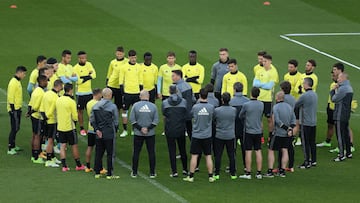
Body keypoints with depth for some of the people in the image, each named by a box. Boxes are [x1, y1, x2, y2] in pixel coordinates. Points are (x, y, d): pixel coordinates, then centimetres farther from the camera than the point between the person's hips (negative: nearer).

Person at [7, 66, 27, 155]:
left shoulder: (18, 81, 12)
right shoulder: (13, 82, -18)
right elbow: (11, 97, -21)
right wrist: (13, 109, -21)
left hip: (17, 108, 10)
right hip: (14, 109, -10)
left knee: (16, 128, 15)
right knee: (14, 128, -8)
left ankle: (13, 146, 23)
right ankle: (10, 149, -6)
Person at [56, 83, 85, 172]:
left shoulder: (58, 100, 2)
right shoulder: (71, 102, -17)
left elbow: (57, 113, 11)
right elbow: (75, 117, -13)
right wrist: (75, 119, 8)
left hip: (60, 127, 5)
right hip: (69, 127, -5)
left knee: (63, 146, 7)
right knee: (74, 146, 6)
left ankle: (64, 166, 4)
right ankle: (78, 165, 16)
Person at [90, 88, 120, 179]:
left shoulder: (95, 106, 3)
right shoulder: (113, 106, -11)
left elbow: (92, 119, 2)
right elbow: (116, 121, -6)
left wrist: (97, 129, 1)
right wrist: (115, 130, 10)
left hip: (99, 134, 5)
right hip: (109, 134, -5)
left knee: (98, 153, 12)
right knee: (110, 154, 3)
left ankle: (97, 172, 16)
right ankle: (110, 174, 3)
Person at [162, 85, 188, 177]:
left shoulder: (165, 103, -10)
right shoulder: (183, 101, -6)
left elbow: (163, 113, 4)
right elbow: (186, 114, 3)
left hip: (169, 130, -2)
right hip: (181, 129, 2)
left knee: (172, 151, 4)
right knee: (182, 149, 16)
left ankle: (174, 171, 2)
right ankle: (185, 169, 24)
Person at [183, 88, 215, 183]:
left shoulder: (195, 107, -11)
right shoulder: (211, 107, -8)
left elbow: (191, 115, 5)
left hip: (196, 135, -1)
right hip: (207, 136, 1)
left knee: (194, 156, 4)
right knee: (208, 156, 7)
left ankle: (191, 176, 8)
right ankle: (210, 176, 9)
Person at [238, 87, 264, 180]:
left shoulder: (246, 105, -13)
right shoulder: (261, 105, -1)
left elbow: (240, 116, 0)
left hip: (248, 131, -4)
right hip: (258, 131, 4)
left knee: (248, 152, -1)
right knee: (258, 151, 7)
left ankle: (248, 173, 0)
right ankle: (259, 173, 8)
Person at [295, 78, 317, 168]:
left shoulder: (304, 96, -19)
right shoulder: (315, 95, 8)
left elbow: (295, 105, -10)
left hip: (305, 123, -8)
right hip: (313, 122, 8)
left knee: (306, 143, -1)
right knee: (312, 142, 14)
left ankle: (307, 162, 1)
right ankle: (313, 161, 19)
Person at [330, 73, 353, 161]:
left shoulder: (342, 88, -19)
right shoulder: (349, 88, 13)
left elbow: (334, 99, -15)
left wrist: (333, 90, -1)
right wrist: (335, 90, 4)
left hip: (340, 116, -10)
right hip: (346, 115, 10)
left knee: (340, 135, -5)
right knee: (346, 134, 16)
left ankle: (342, 155, -3)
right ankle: (348, 153, 22)